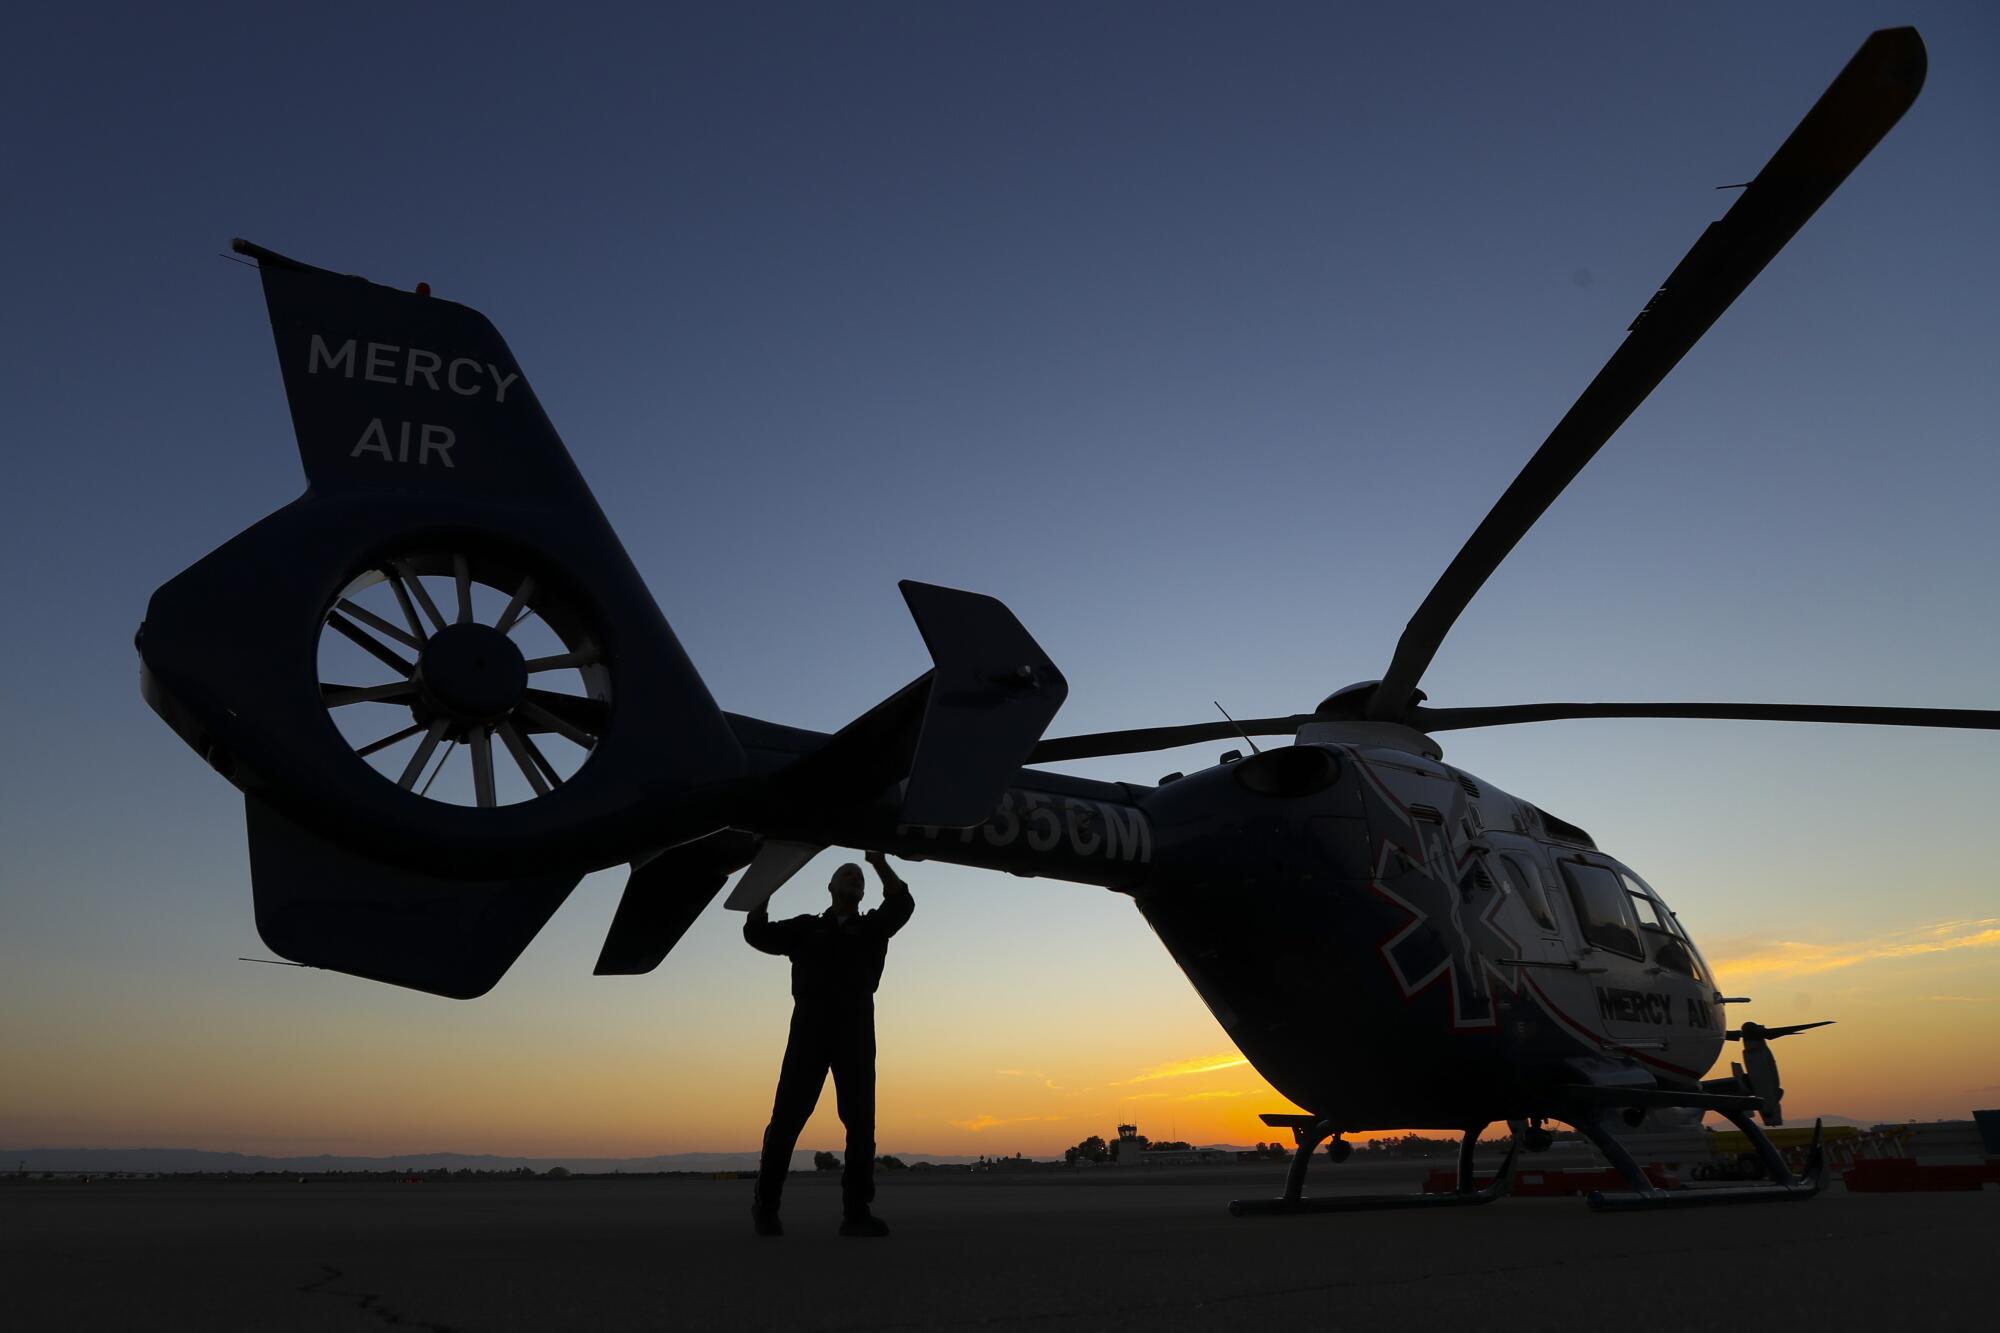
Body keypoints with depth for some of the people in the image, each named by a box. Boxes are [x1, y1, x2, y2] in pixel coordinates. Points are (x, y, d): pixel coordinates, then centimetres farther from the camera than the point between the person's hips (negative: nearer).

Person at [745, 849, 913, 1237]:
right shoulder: (806, 928, 19)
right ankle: (765, 1205, 8)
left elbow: (901, 903, 1)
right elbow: (757, 933, 10)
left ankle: (856, 1212, -2)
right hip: (809, 1027, -1)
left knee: (861, 1121, -4)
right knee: (787, 1117, -4)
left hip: (856, 1030, 1)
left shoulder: (872, 927, 19)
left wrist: (879, 862, -9)